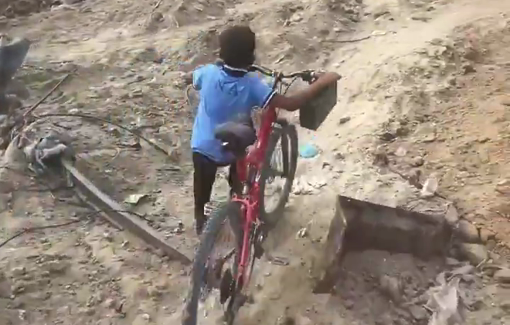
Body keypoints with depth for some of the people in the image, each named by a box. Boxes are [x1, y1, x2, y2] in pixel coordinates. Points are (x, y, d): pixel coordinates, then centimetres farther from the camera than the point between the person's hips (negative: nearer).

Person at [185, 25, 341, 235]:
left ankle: (200, 219, 46)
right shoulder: (252, 84, -25)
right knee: (238, 181, 32)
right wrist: (322, 82, -25)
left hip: (203, 147, 1)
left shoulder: (208, 73, -19)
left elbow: (188, 78, 5)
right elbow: (291, 104, -32)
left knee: (203, 183, 27)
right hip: (233, 149, -1)